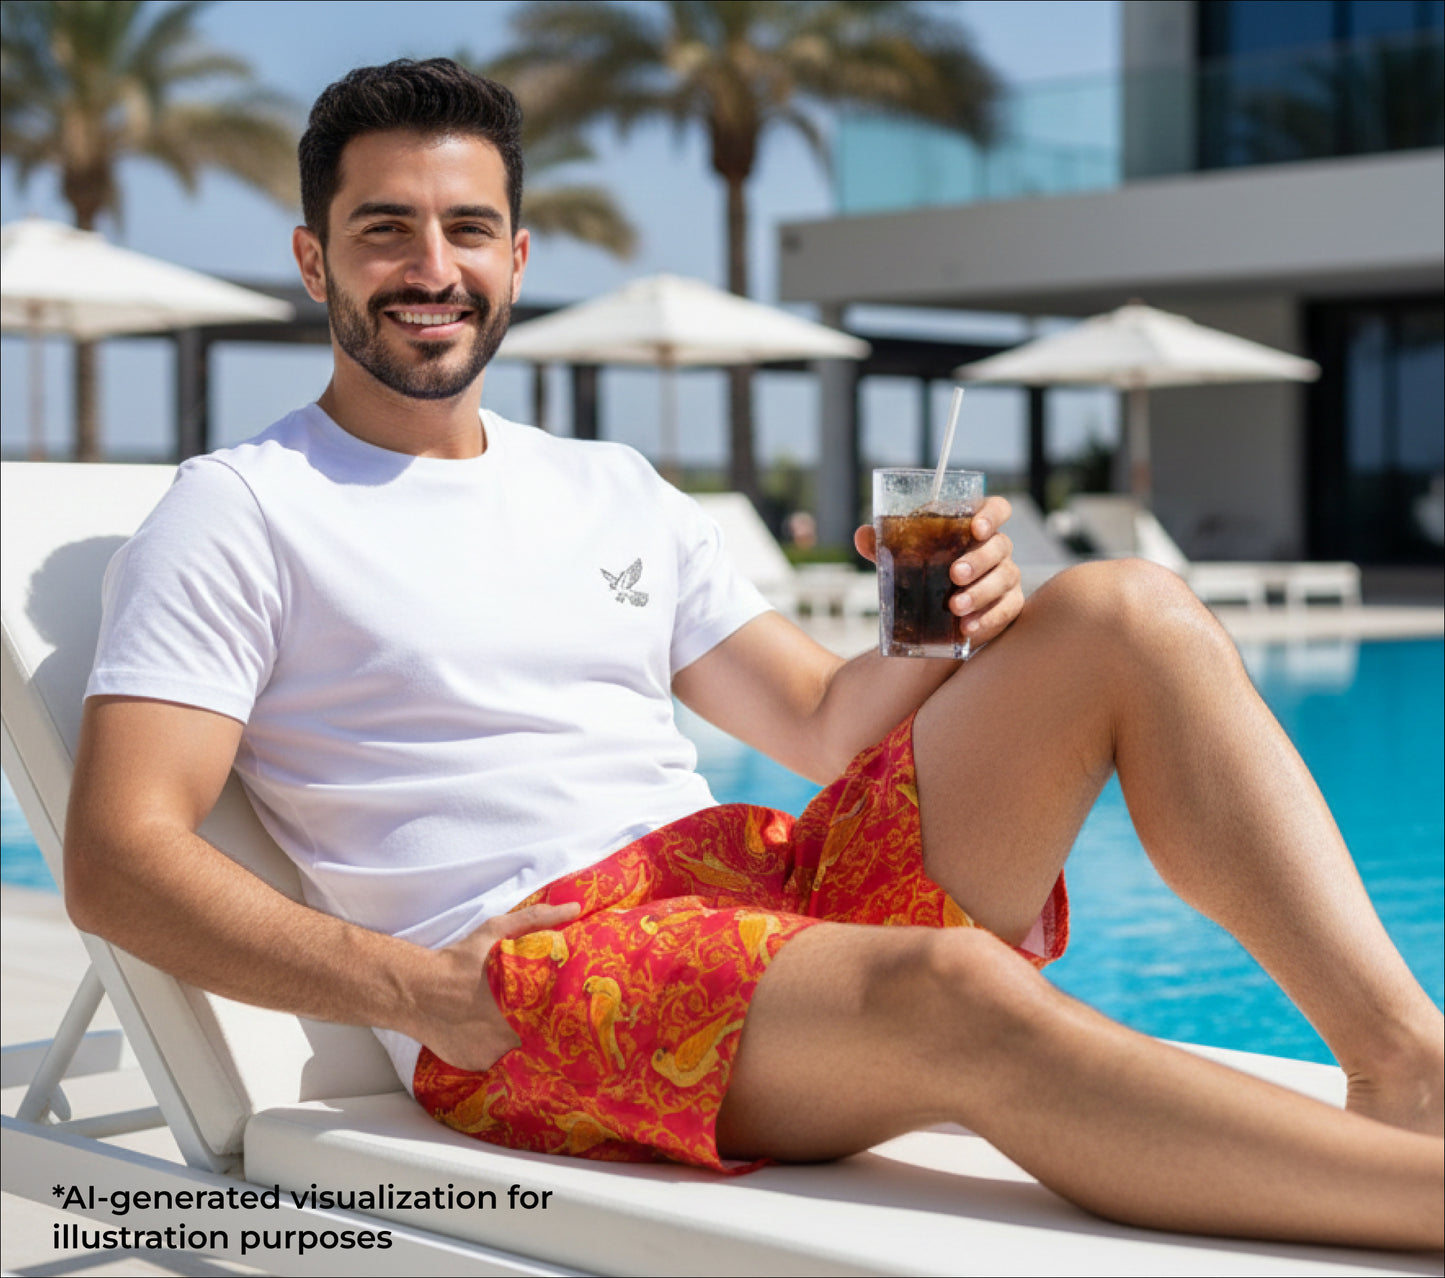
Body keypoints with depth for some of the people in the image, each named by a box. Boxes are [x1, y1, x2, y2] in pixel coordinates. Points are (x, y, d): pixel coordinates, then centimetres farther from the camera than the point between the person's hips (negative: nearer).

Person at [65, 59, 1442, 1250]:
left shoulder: (612, 492, 23)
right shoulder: (239, 517, 6)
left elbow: (828, 728, 23)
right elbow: (117, 859, -5)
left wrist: (938, 638, -1)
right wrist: (414, 990, -18)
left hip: (758, 878, 7)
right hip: (527, 973, -6)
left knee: (1126, 614, -9)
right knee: (958, 994, -36)